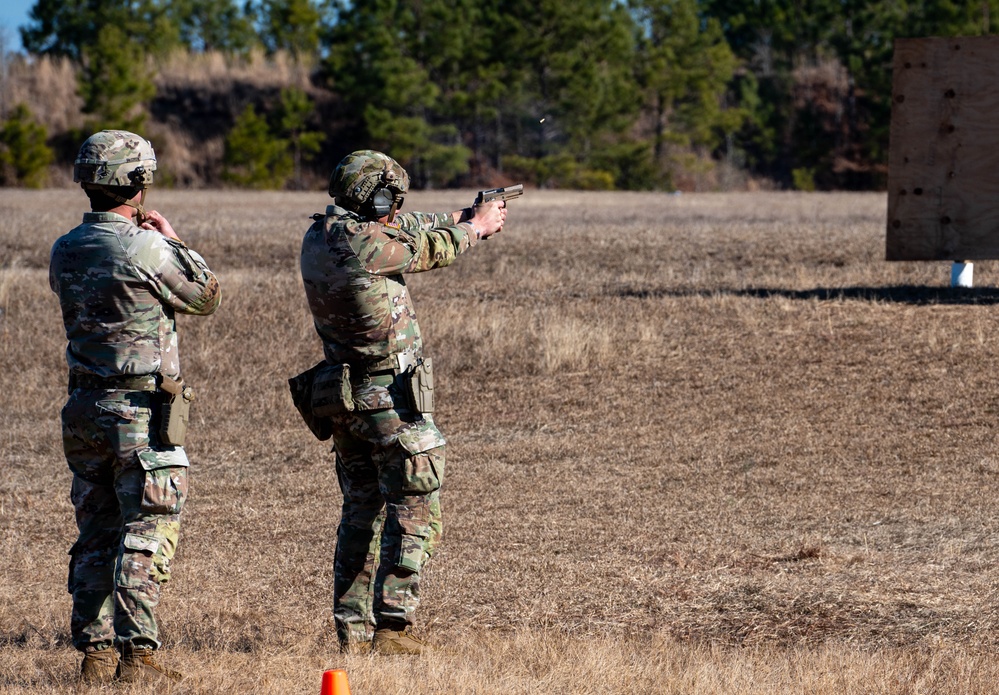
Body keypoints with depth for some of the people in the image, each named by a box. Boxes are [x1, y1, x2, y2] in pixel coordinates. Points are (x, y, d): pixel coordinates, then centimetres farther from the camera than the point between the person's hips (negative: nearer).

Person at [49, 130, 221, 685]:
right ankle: (136, 653, -7)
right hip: (143, 411, -7)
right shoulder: (147, 249, -16)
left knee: (96, 535, 12)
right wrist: (173, 239, 10)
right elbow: (207, 298, -2)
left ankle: (95, 652, 13)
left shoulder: (65, 251, 4)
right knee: (148, 534, -3)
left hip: (85, 409, 7)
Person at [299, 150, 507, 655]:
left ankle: (352, 632, 15)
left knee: (361, 513, 16)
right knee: (414, 514, -1)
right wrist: (476, 226, 17)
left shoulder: (318, 238, 4)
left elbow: (400, 232, 20)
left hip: (344, 402, 8)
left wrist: (457, 219, 27)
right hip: (392, 401, -8)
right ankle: (392, 627, -7)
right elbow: (431, 249, -2)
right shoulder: (365, 244, -20)